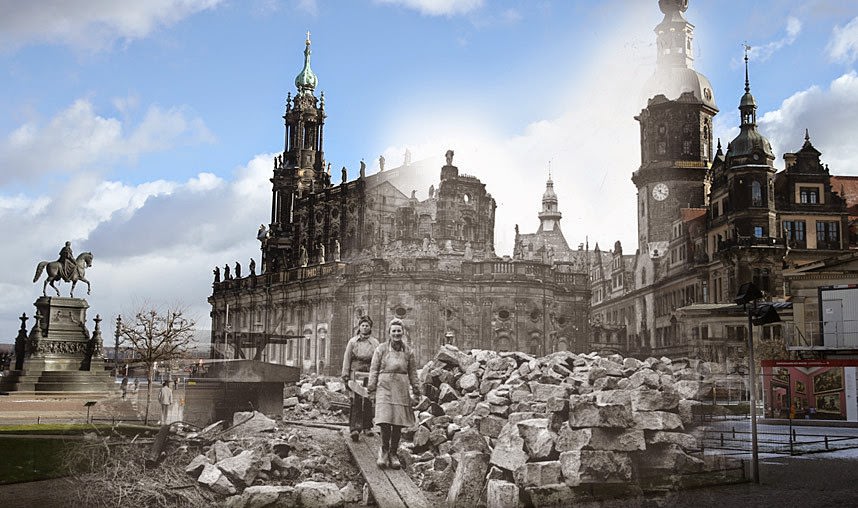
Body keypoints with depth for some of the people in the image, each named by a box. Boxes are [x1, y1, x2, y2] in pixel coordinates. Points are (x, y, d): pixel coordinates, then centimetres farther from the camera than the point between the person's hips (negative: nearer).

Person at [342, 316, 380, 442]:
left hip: (370, 375, 2)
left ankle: (367, 426, 16)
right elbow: (347, 359, 6)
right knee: (356, 402, -10)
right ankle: (355, 429, -16)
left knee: (368, 402, 3)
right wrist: (345, 376, -1)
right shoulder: (352, 342, 7)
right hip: (356, 374, -2)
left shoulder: (375, 343, 10)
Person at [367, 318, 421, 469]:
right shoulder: (381, 349, 2)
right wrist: (371, 387, -1)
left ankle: (393, 453, 15)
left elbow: (413, 372, 14)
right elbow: (374, 369, 5)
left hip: (402, 388, 2)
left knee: (398, 423, 1)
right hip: (384, 386, -2)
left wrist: (415, 388, 9)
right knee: (385, 420, -13)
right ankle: (384, 450, 6)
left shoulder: (408, 351, 8)